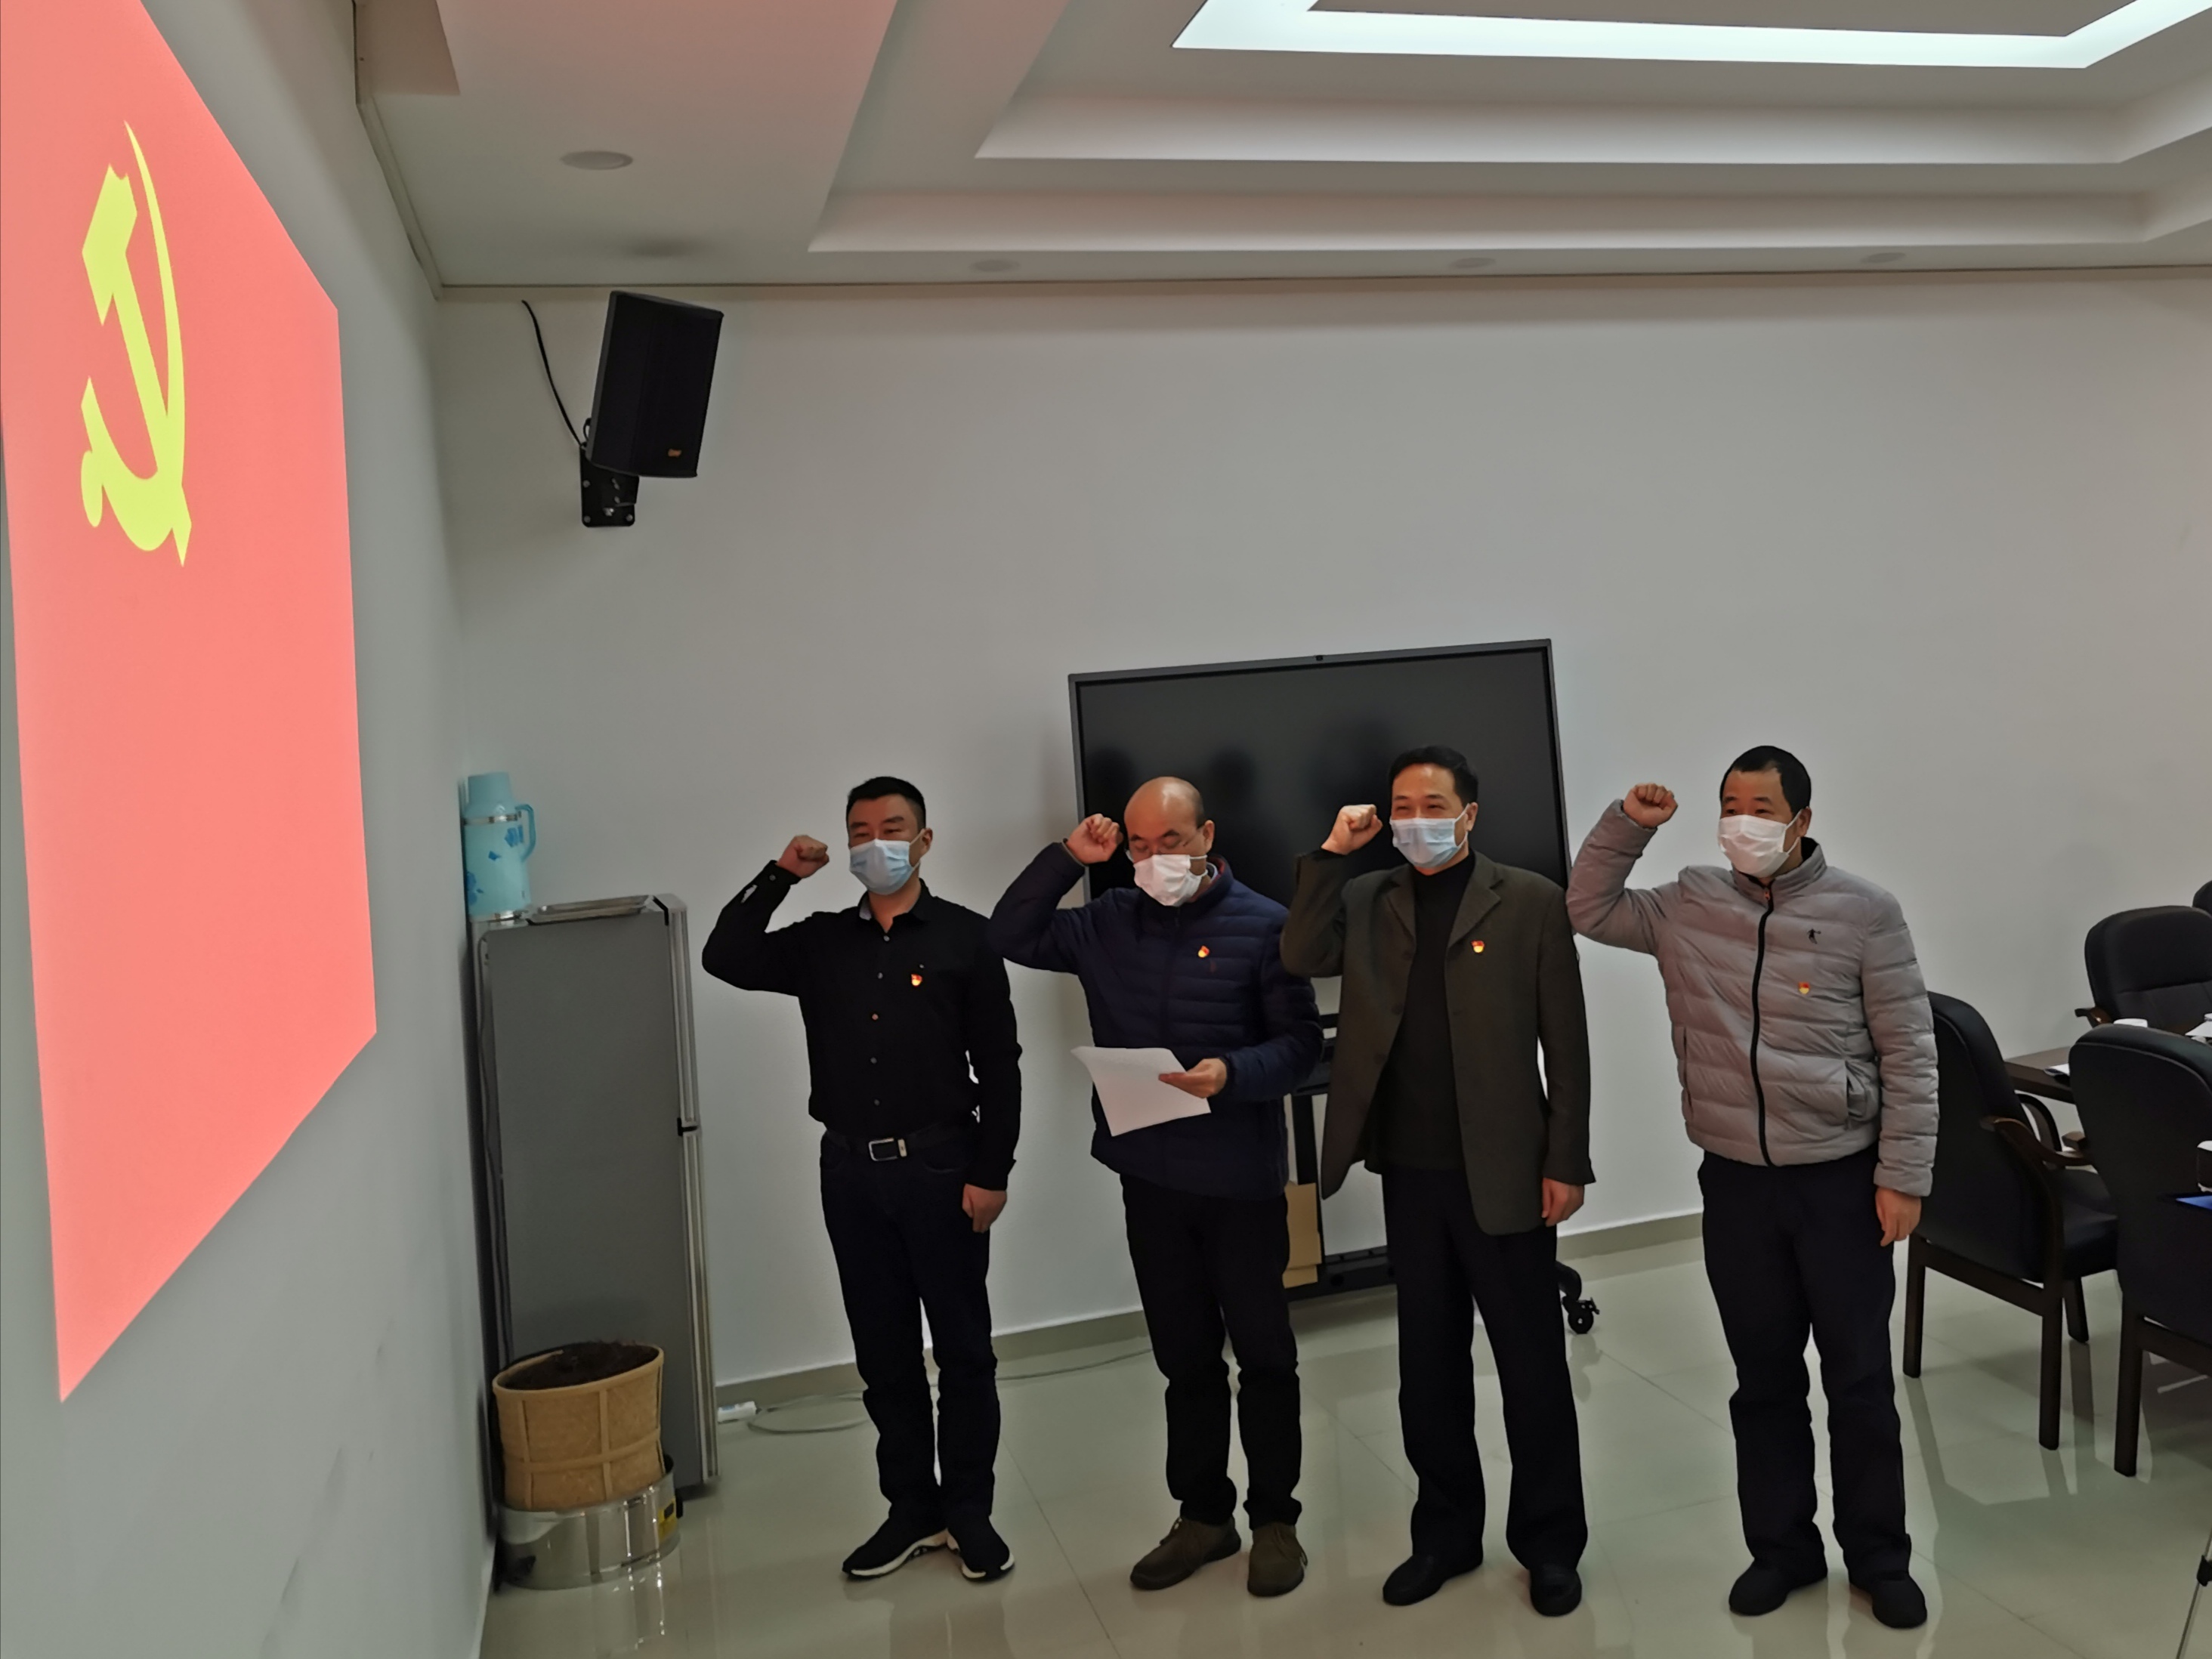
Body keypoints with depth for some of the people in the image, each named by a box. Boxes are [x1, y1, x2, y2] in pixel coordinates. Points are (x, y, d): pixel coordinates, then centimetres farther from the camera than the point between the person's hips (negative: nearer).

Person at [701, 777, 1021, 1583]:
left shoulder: (962, 936, -4)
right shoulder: (820, 942, 7)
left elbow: (999, 1063, -5)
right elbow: (725, 959, -5)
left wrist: (991, 1173, -10)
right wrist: (780, 875, -9)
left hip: (941, 1168, -3)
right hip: (851, 1172, 4)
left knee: (963, 1348, 6)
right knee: (883, 1352, 13)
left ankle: (969, 1511, 21)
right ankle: (911, 1507, 27)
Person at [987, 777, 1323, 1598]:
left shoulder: (1262, 924, -8)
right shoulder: (1109, 923, 5)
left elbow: (1301, 1042, -9)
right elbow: (1011, 938, 3)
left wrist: (1233, 1074, -27)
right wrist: (1066, 858, -5)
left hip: (1241, 1177, -4)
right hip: (1148, 1176, 4)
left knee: (1264, 1353, 9)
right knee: (1184, 1357, 16)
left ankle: (1275, 1520, 25)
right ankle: (1203, 1515, 30)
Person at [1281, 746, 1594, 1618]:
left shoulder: (1532, 901, -4)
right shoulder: (1367, 900, 7)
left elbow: (1567, 1044, -4)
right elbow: (1301, 957, -10)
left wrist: (1565, 1162, -8)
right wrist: (1333, 853, -11)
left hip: (1503, 1171, -3)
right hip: (1409, 1172, 3)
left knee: (1532, 1363, 9)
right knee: (1428, 1363, 15)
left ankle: (1549, 1544, 26)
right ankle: (1446, 1532, 32)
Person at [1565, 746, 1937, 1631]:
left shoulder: (1864, 912, -8)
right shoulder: (1688, 907, 1)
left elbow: (1909, 1054, -6)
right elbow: (1588, 910, 12)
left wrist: (1903, 1176, -8)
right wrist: (1625, 824, -2)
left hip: (1841, 1180, -2)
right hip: (1736, 1183, 3)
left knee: (1860, 1380, 9)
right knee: (1764, 1379, 14)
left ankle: (1878, 1555, 28)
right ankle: (1782, 1546, 30)